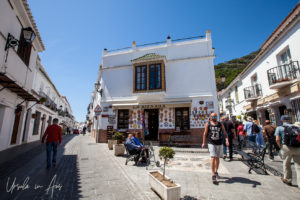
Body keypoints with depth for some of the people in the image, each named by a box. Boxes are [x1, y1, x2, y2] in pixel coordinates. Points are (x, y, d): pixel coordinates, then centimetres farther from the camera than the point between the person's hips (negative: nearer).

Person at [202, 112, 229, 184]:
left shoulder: (220, 124, 4)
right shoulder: (208, 124, -1)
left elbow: (225, 133, 2)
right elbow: (205, 133, 3)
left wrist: (227, 140, -16)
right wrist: (204, 142, 4)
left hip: (219, 143, 3)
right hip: (211, 143, -3)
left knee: (217, 158, 15)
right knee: (213, 158, -12)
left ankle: (216, 172, 35)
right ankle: (213, 175, -7)